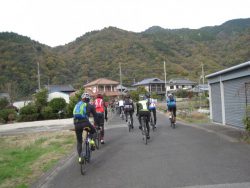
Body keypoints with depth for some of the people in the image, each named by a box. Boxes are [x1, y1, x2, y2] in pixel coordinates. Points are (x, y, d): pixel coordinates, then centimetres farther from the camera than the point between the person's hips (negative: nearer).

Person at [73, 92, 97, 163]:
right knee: (93, 131, 30)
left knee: (79, 142, 18)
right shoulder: (90, 106, 15)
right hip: (85, 123, -3)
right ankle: (91, 141, 5)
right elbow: (95, 116, 19)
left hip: (76, 124, 3)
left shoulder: (77, 105, 26)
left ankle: (80, 158, 15)